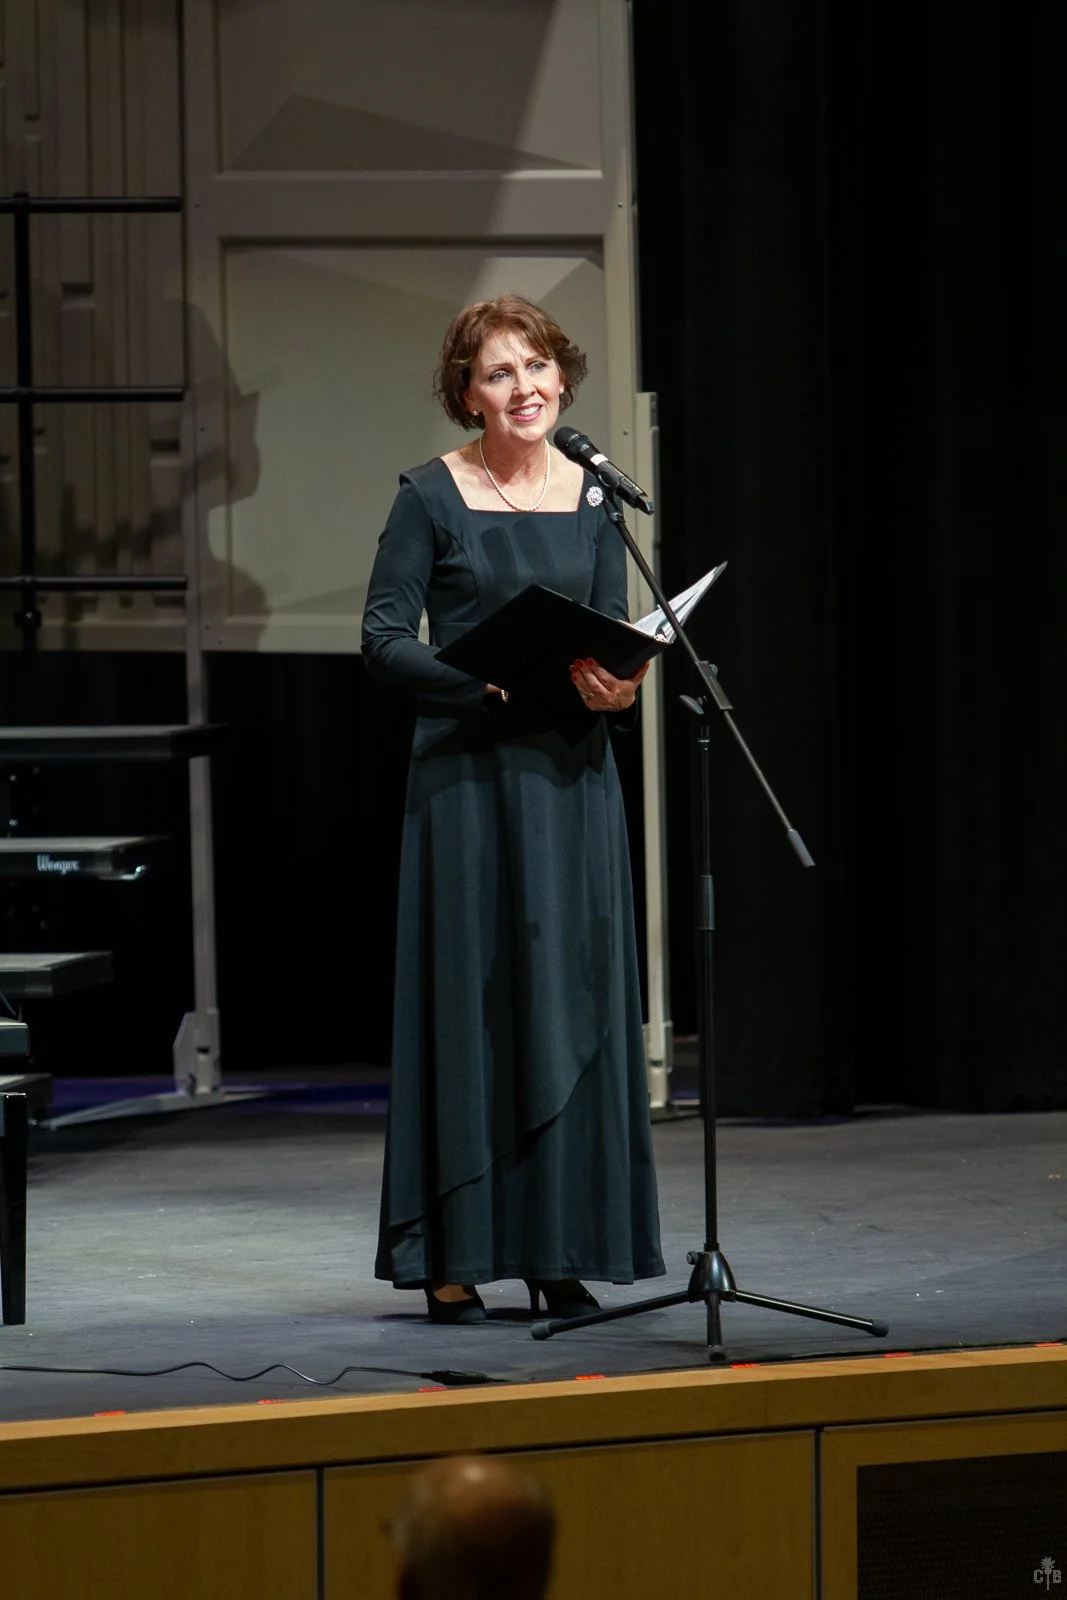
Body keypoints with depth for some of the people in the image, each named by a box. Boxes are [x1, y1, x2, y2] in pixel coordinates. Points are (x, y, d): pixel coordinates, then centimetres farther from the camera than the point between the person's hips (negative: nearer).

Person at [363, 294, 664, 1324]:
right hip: (468, 773, -4)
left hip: (570, 774, 4)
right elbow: (384, 637, -5)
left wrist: (613, 685, -12)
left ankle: (559, 1249, 10)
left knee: (573, 996, 4)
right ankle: (454, 1256, 2)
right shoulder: (433, 496, -3)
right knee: (468, 997, -3)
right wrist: (486, 677, -20)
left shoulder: (592, 495, 9)